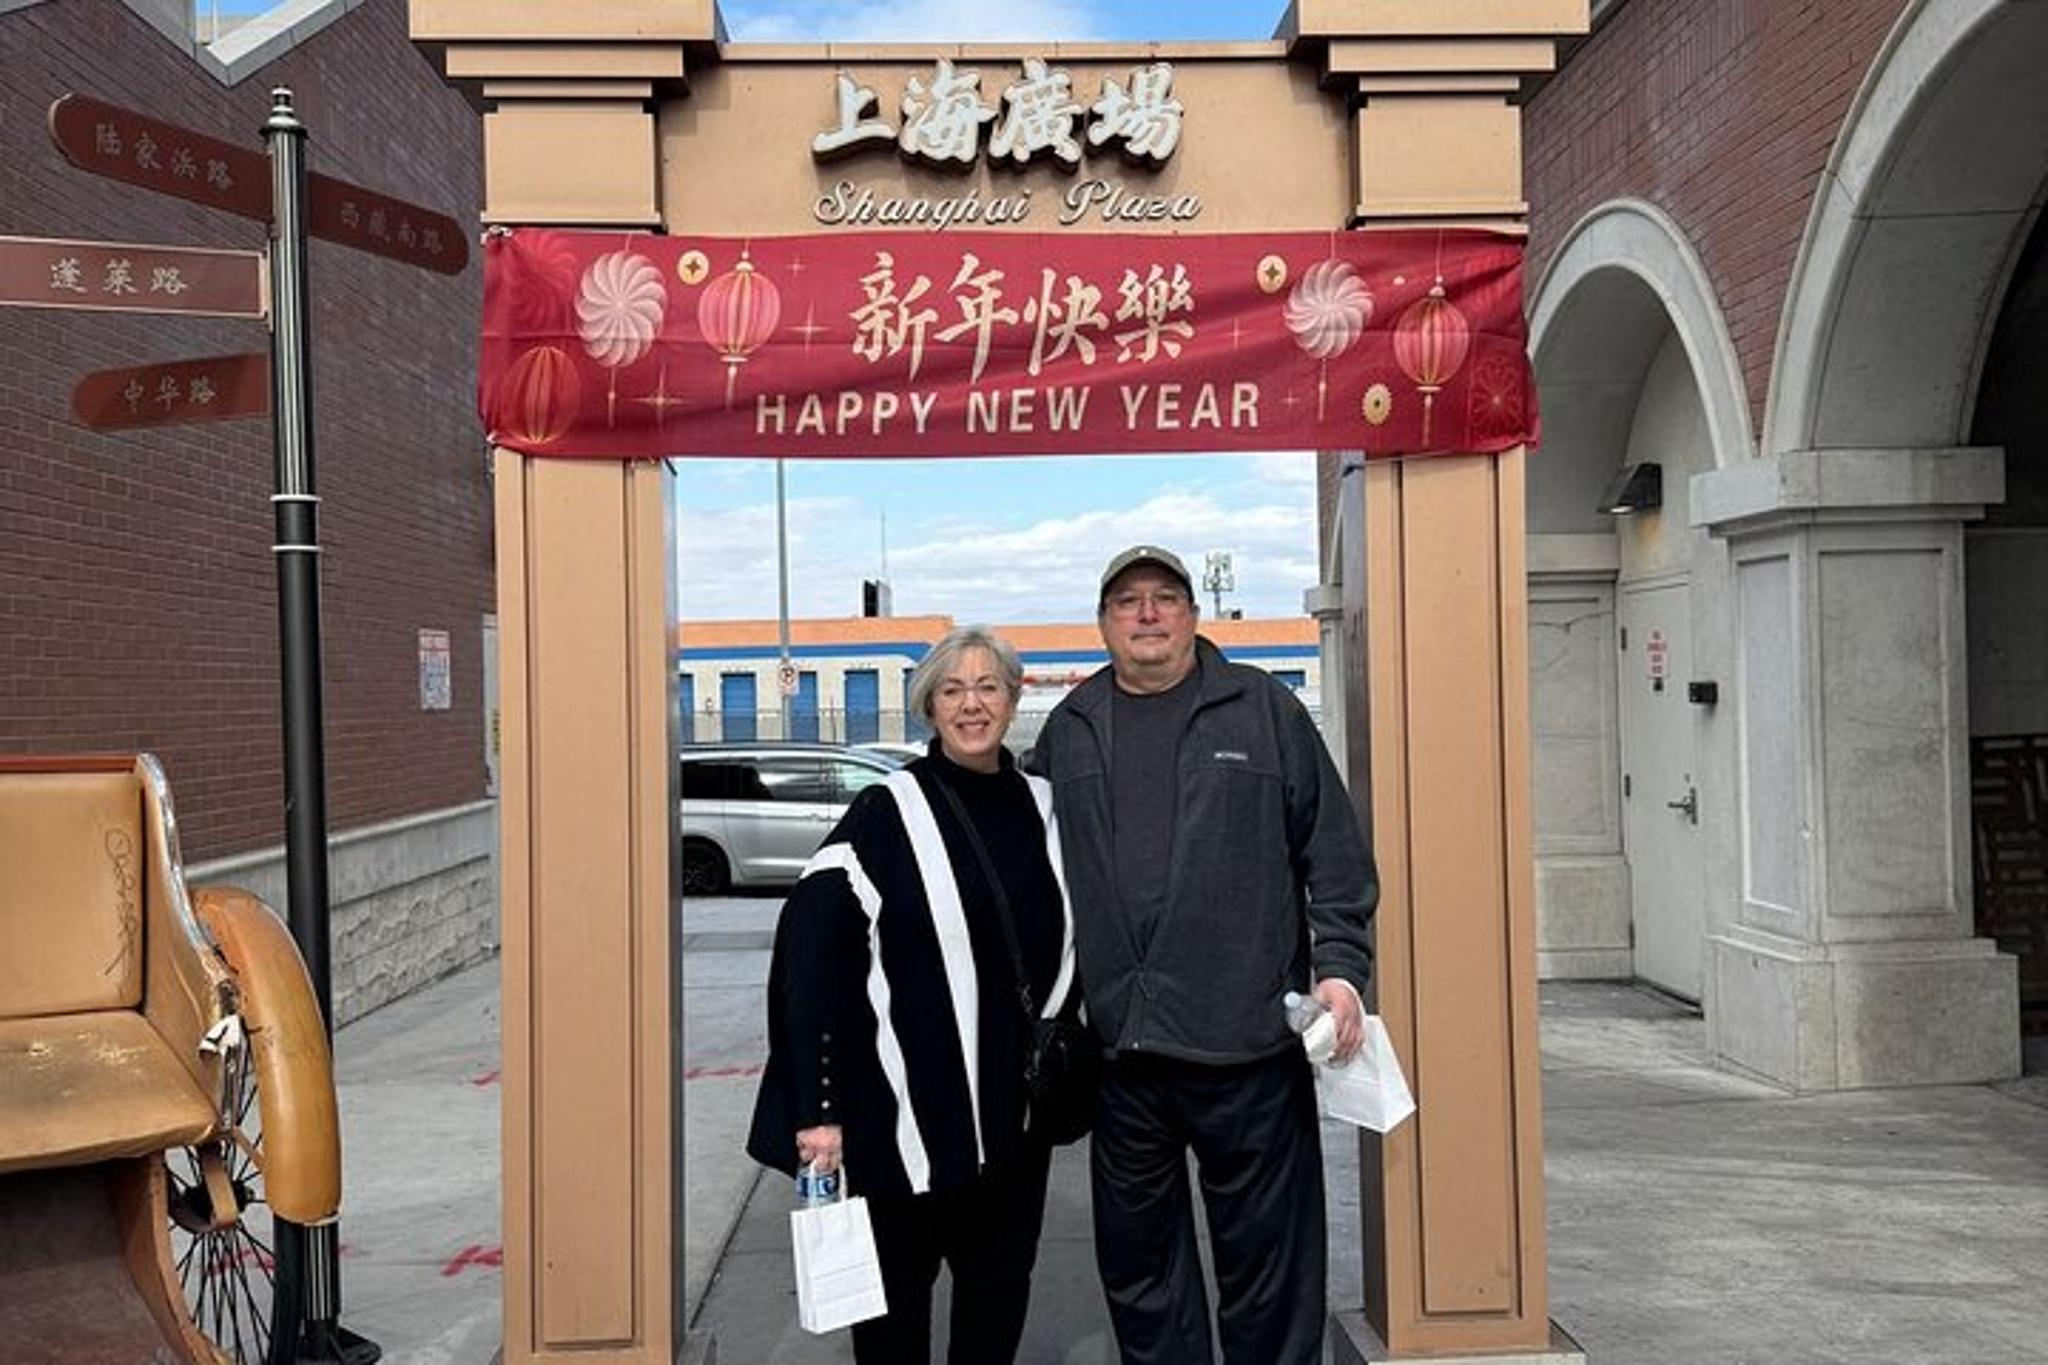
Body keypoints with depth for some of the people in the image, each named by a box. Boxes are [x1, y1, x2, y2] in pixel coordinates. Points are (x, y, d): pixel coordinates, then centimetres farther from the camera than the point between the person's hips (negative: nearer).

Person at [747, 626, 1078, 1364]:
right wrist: (818, 1108, -17)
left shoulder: (1042, 807, 4)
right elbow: (810, 963, -14)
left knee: (1001, 1286, 16)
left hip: (1014, 1109, 4)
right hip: (905, 1112, -4)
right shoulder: (884, 815, -10)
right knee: (896, 1290, 11)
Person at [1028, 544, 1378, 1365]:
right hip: (1116, 1048, 3)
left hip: (1247, 1042, -2)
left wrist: (1340, 967, -5)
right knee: (1137, 1263, 14)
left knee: (1267, 1258, 8)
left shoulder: (1263, 710, 4)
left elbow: (1335, 853, 4)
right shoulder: (1068, 731, 12)